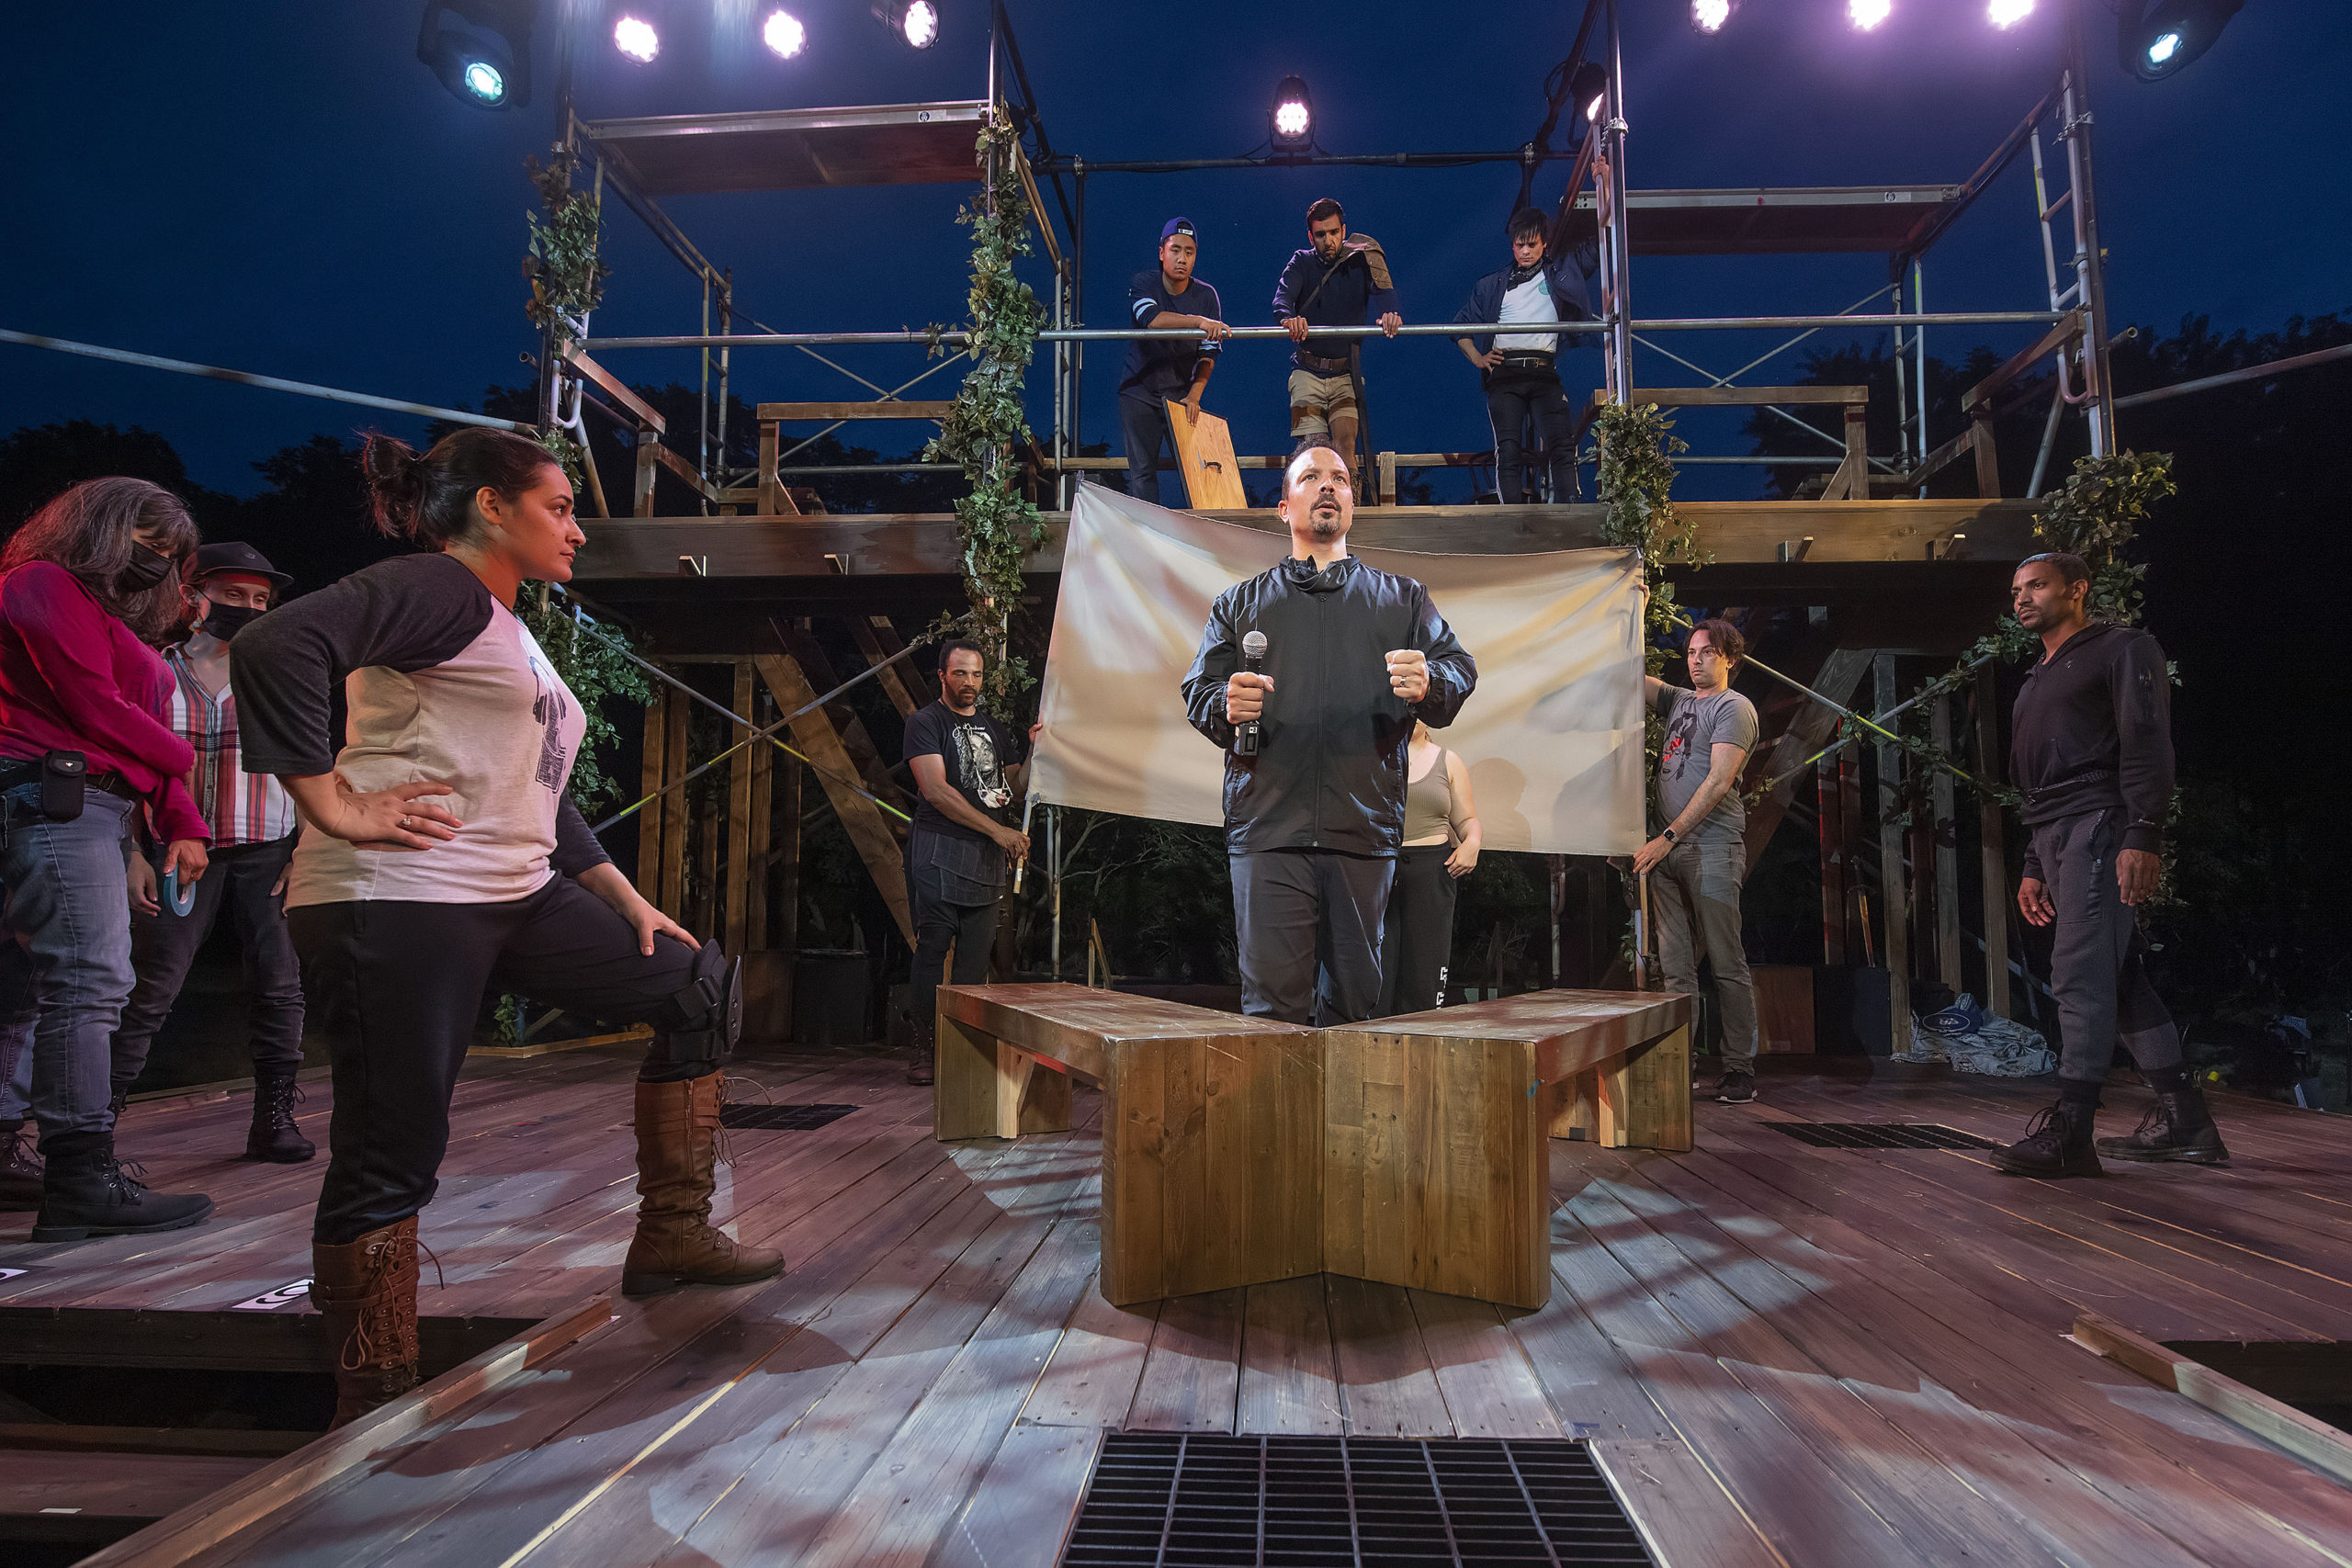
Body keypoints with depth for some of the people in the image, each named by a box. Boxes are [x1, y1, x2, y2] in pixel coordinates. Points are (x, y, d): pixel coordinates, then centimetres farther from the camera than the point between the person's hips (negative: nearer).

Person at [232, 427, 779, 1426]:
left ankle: (671, 1238, 13)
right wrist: (336, 806, -21)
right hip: (399, 902, -10)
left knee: (704, 987, 8)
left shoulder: (512, 634, 23)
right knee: (391, 1157, -4)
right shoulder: (442, 590, -7)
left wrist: (629, 901, 21)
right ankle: (373, 1410, 11)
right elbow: (275, 646, -24)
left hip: (516, 896, 10)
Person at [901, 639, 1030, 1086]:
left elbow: (1015, 789, 19)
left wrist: (1034, 750, 1)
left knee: (976, 957, 2)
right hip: (938, 852, -5)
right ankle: (924, 1049, 2)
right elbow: (936, 790, -10)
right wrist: (997, 830, -14)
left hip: (988, 859, 5)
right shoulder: (925, 722, 2)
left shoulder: (994, 729, 20)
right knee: (932, 951, -6)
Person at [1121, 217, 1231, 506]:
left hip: (1182, 393, 1)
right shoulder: (1143, 283, -6)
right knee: (1142, 472, -2)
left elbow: (1208, 356, -3)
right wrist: (1199, 321, -41)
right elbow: (1151, 319, -29)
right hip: (1139, 392, -1)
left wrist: (1194, 396, -17)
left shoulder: (1206, 296, -1)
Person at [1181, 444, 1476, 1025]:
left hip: (1366, 829, 1)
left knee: (1355, 1001, 2)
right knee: (1272, 1003, -8)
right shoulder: (1240, 603, 20)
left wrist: (1428, 684, -15)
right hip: (1268, 827, -1)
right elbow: (1197, 693, 13)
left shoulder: (1403, 598, 20)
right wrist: (1226, 707, -12)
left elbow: (1459, 670, 9)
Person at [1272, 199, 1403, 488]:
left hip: (1347, 372, 0)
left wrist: (1390, 313, -39)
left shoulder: (1360, 262, 5)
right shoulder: (1302, 262, 5)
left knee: (1345, 441, -18)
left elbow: (1381, 290, -14)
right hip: (1307, 371, 0)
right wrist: (1288, 317, -39)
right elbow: (1283, 296, -14)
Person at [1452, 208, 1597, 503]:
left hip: (1544, 373, 0)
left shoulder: (1560, 273, 20)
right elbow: (1460, 325, 25)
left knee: (1562, 442, -20)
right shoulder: (1492, 285, 23)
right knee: (1507, 450, -17)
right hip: (1504, 373, 0)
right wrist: (1476, 357, 10)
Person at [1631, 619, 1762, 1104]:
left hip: (1712, 847, -6)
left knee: (1727, 965, -3)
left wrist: (1668, 837, -16)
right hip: (1668, 850, 6)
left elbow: (1718, 782, -11)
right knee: (1676, 968, 3)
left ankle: (1740, 1070, 2)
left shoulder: (1734, 707, 0)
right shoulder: (1679, 700, 21)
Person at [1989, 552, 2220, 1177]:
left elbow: (2148, 744, -11)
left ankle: (2068, 1131, -19)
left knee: (2080, 974, -16)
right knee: (2119, 978, 8)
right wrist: (2034, 867, 21)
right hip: (2057, 835, 9)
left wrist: (2144, 836, -21)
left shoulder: (2121, 649, 2)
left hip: (2101, 825, -9)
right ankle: (2183, 1122, 14)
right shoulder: (2037, 683, 28)